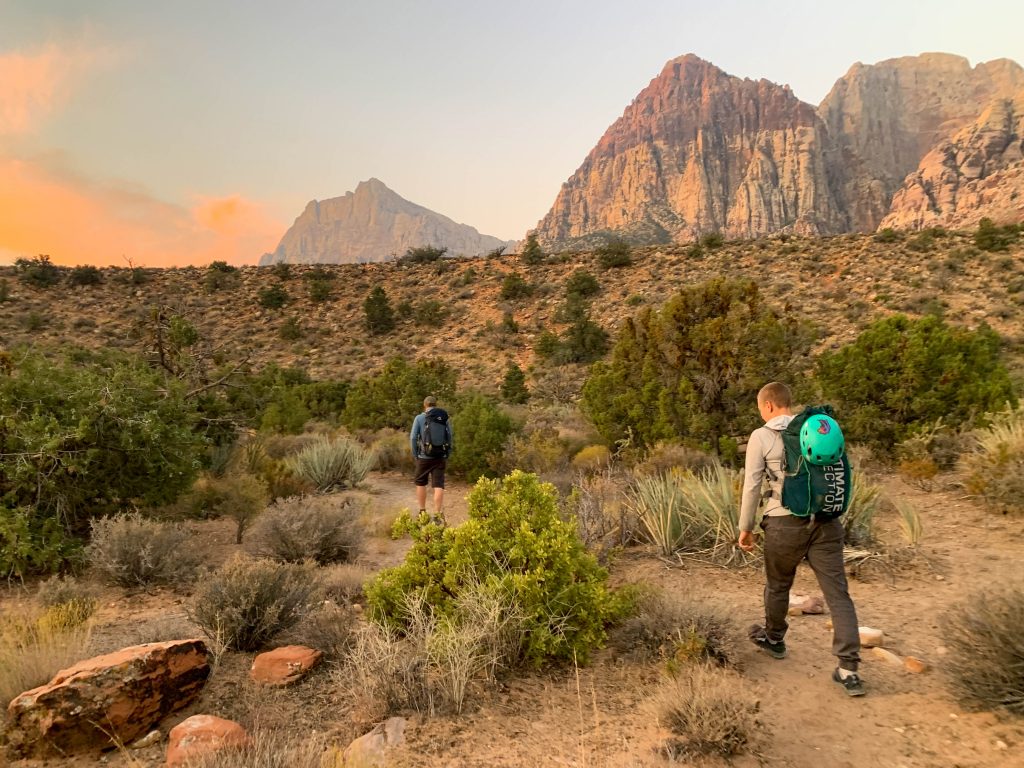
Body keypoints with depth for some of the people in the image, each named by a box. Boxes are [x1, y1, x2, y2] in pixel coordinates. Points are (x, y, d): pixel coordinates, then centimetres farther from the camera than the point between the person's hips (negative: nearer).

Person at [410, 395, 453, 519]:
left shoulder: (419, 418, -2)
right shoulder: (445, 418, 4)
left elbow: (413, 438, -5)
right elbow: (449, 438, 5)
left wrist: (415, 455, 6)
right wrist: (447, 456, 13)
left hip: (424, 457, -1)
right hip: (440, 457, 1)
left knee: (420, 483, 17)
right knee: (438, 485, 0)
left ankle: (422, 512, 22)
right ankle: (437, 515, -4)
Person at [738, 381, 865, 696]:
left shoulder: (761, 437, -5)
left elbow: (752, 486, -6)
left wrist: (745, 527, 3)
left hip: (786, 523, -3)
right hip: (825, 520, 4)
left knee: (778, 585, 19)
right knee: (838, 593, 7)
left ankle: (773, 638, 40)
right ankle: (849, 669, 4)